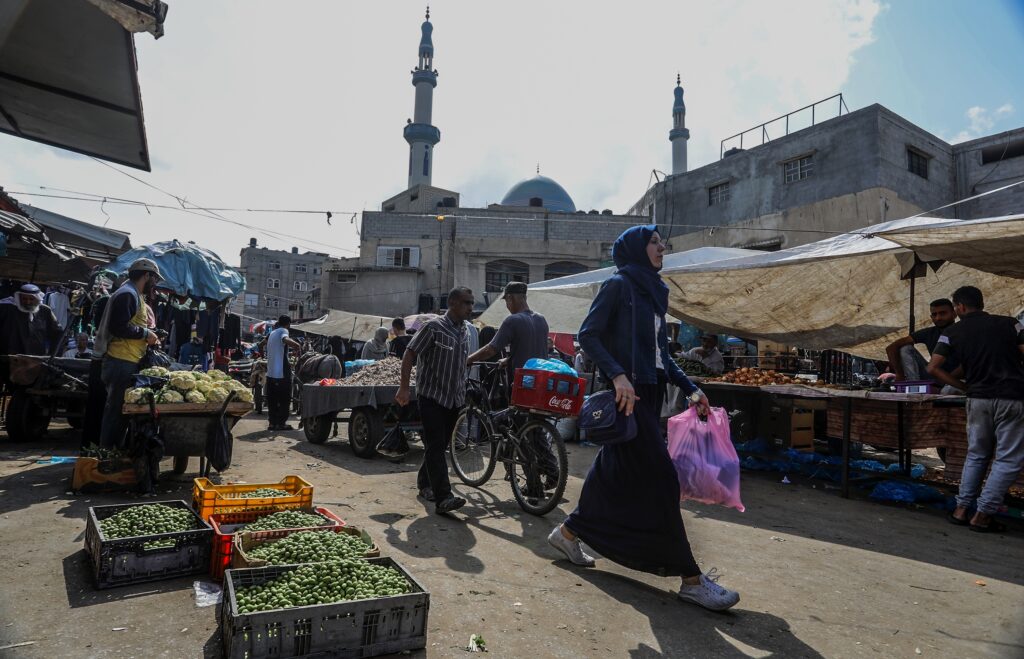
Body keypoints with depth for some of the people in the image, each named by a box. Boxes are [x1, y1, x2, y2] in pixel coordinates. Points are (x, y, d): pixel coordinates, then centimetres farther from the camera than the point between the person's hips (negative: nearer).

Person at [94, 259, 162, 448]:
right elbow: (118, 326, -21)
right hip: (122, 362, -10)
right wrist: (145, 333, -12)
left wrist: (148, 337, 12)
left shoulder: (134, 295, 21)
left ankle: (108, 450, 21)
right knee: (116, 407, -5)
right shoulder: (127, 294, -12)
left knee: (117, 407, 14)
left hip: (127, 362, 10)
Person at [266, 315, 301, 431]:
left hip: (270, 372, 7)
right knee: (284, 399, 0)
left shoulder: (272, 333, 18)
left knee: (272, 399, 10)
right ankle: (281, 423, 1)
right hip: (282, 372, -7)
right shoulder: (283, 331, -6)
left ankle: (272, 422, 12)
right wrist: (297, 345, -22)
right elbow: (285, 340, -32)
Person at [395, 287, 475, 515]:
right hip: (431, 396, -7)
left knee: (440, 445, 14)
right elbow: (410, 354, -12)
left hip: (453, 399, 7)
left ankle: (424, 483, 32)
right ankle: (443, 498, -15)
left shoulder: (464, 331, 11)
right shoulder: (434, 327, -11)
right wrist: (404, 387, -19)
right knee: (435, 447, -10)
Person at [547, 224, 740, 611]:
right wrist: (617, 375, -26)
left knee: (616, 471, 14)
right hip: (627, 393, -9)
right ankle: (690, 578, -2)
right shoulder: (618, 285, -6)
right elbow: (588, 335, -13)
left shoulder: (654, 291, 18)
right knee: (660, 478, -8)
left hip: (649, 392, 9)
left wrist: (690, 388, 14)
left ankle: (568, 532, 31)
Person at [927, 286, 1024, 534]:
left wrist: (965, 386, 8)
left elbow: (933, 367, -2)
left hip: (978, 399, 2)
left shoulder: (952, 333, 5)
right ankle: (983, 515, 3)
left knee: (976, 455, 17)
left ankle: (961, 509, 16)